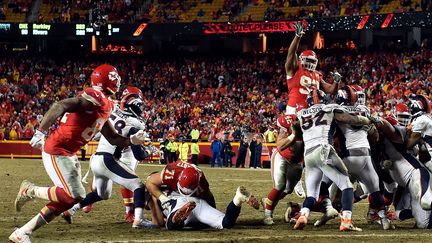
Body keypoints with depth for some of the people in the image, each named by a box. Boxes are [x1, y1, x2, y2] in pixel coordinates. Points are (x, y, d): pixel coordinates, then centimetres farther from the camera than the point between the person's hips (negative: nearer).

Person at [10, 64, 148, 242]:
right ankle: (31, 191, 4)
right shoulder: (96, 98, -18)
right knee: (73, 195, -16)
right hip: (57, 152, -10)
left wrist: (131, 140, 6)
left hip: (69, 154, 10)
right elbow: (60, 106, -30)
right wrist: (41, 132, -35)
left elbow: (113, 138, 22)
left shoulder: (105, 106, 13)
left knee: (66, 200, 9)